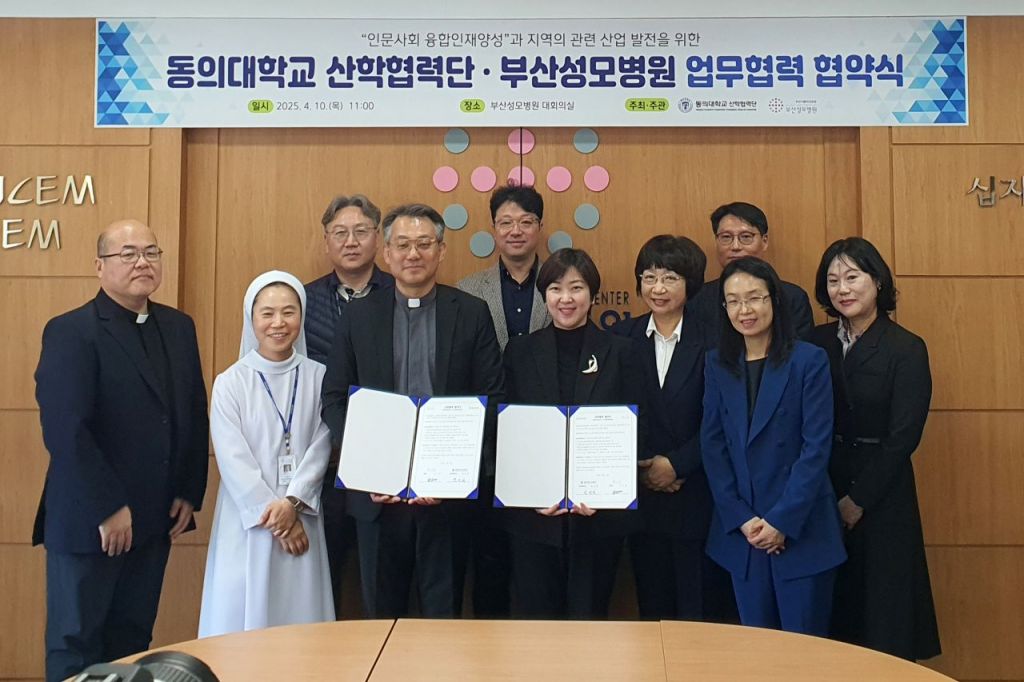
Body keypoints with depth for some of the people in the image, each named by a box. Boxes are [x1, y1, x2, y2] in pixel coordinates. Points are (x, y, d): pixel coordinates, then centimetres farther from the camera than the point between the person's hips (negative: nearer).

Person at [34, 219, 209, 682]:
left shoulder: (179, 327, 8)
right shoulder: (70, 332, -11)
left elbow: (196, 413, 10)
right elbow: (64, 430, -18)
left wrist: (189, 493, 4)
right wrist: (107, 509, -18)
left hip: (154, 520, 6)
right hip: (88, 522, -5)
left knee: (132, 642, 14)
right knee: (76, 645, 8)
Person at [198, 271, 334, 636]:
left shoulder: (318, 377, 2)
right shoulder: (230, 383, -2)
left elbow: (321, 446, -2)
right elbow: (233, 458, -6)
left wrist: (292, 502, -13)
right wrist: (270, 513, -11)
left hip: (302, 515, 1)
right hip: (248, 517, -1)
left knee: (300, 612, 5)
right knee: (245, 614, 3)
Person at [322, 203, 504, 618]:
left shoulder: (472, 314, 1)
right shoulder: (359, 315, 5)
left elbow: (492, 399, -1)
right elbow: (334, 398, 4)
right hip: (378, 490, 2)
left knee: (444, 612, 10)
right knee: (381, 612, 14)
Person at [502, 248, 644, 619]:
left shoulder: (620, 352, 2)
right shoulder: (520, 351, 5)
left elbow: (635, 430, 0)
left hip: (600, 513, -1)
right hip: (533, 514, 1)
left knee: (589, 614, 10)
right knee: (534, 616, 9)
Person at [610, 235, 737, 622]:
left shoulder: (711, 341, -3)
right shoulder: (621, 338, 5)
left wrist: (676, 464, -13)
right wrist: (639, 468, -7)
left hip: (697, 495, -2)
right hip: (640, 494, 3)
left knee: (701, 611, 4)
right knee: (651, 605, 13)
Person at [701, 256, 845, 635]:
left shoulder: (809, 361, -5)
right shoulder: (717, 365, 6)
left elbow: (817, 447, -9)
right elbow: (712, 447, 2)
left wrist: (783, 521, -13)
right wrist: (741, 519, -6)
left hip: (801, 530, -3)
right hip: (740, 533, 3)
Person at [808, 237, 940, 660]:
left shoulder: (907, 350, -8)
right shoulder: (817, 343, 3)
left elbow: (903, 436, -11)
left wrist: (858, 499, -10)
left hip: (880, 491, -3)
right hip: (823, 486, 3)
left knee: (882, 604, 8)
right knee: (830, 604, 11)